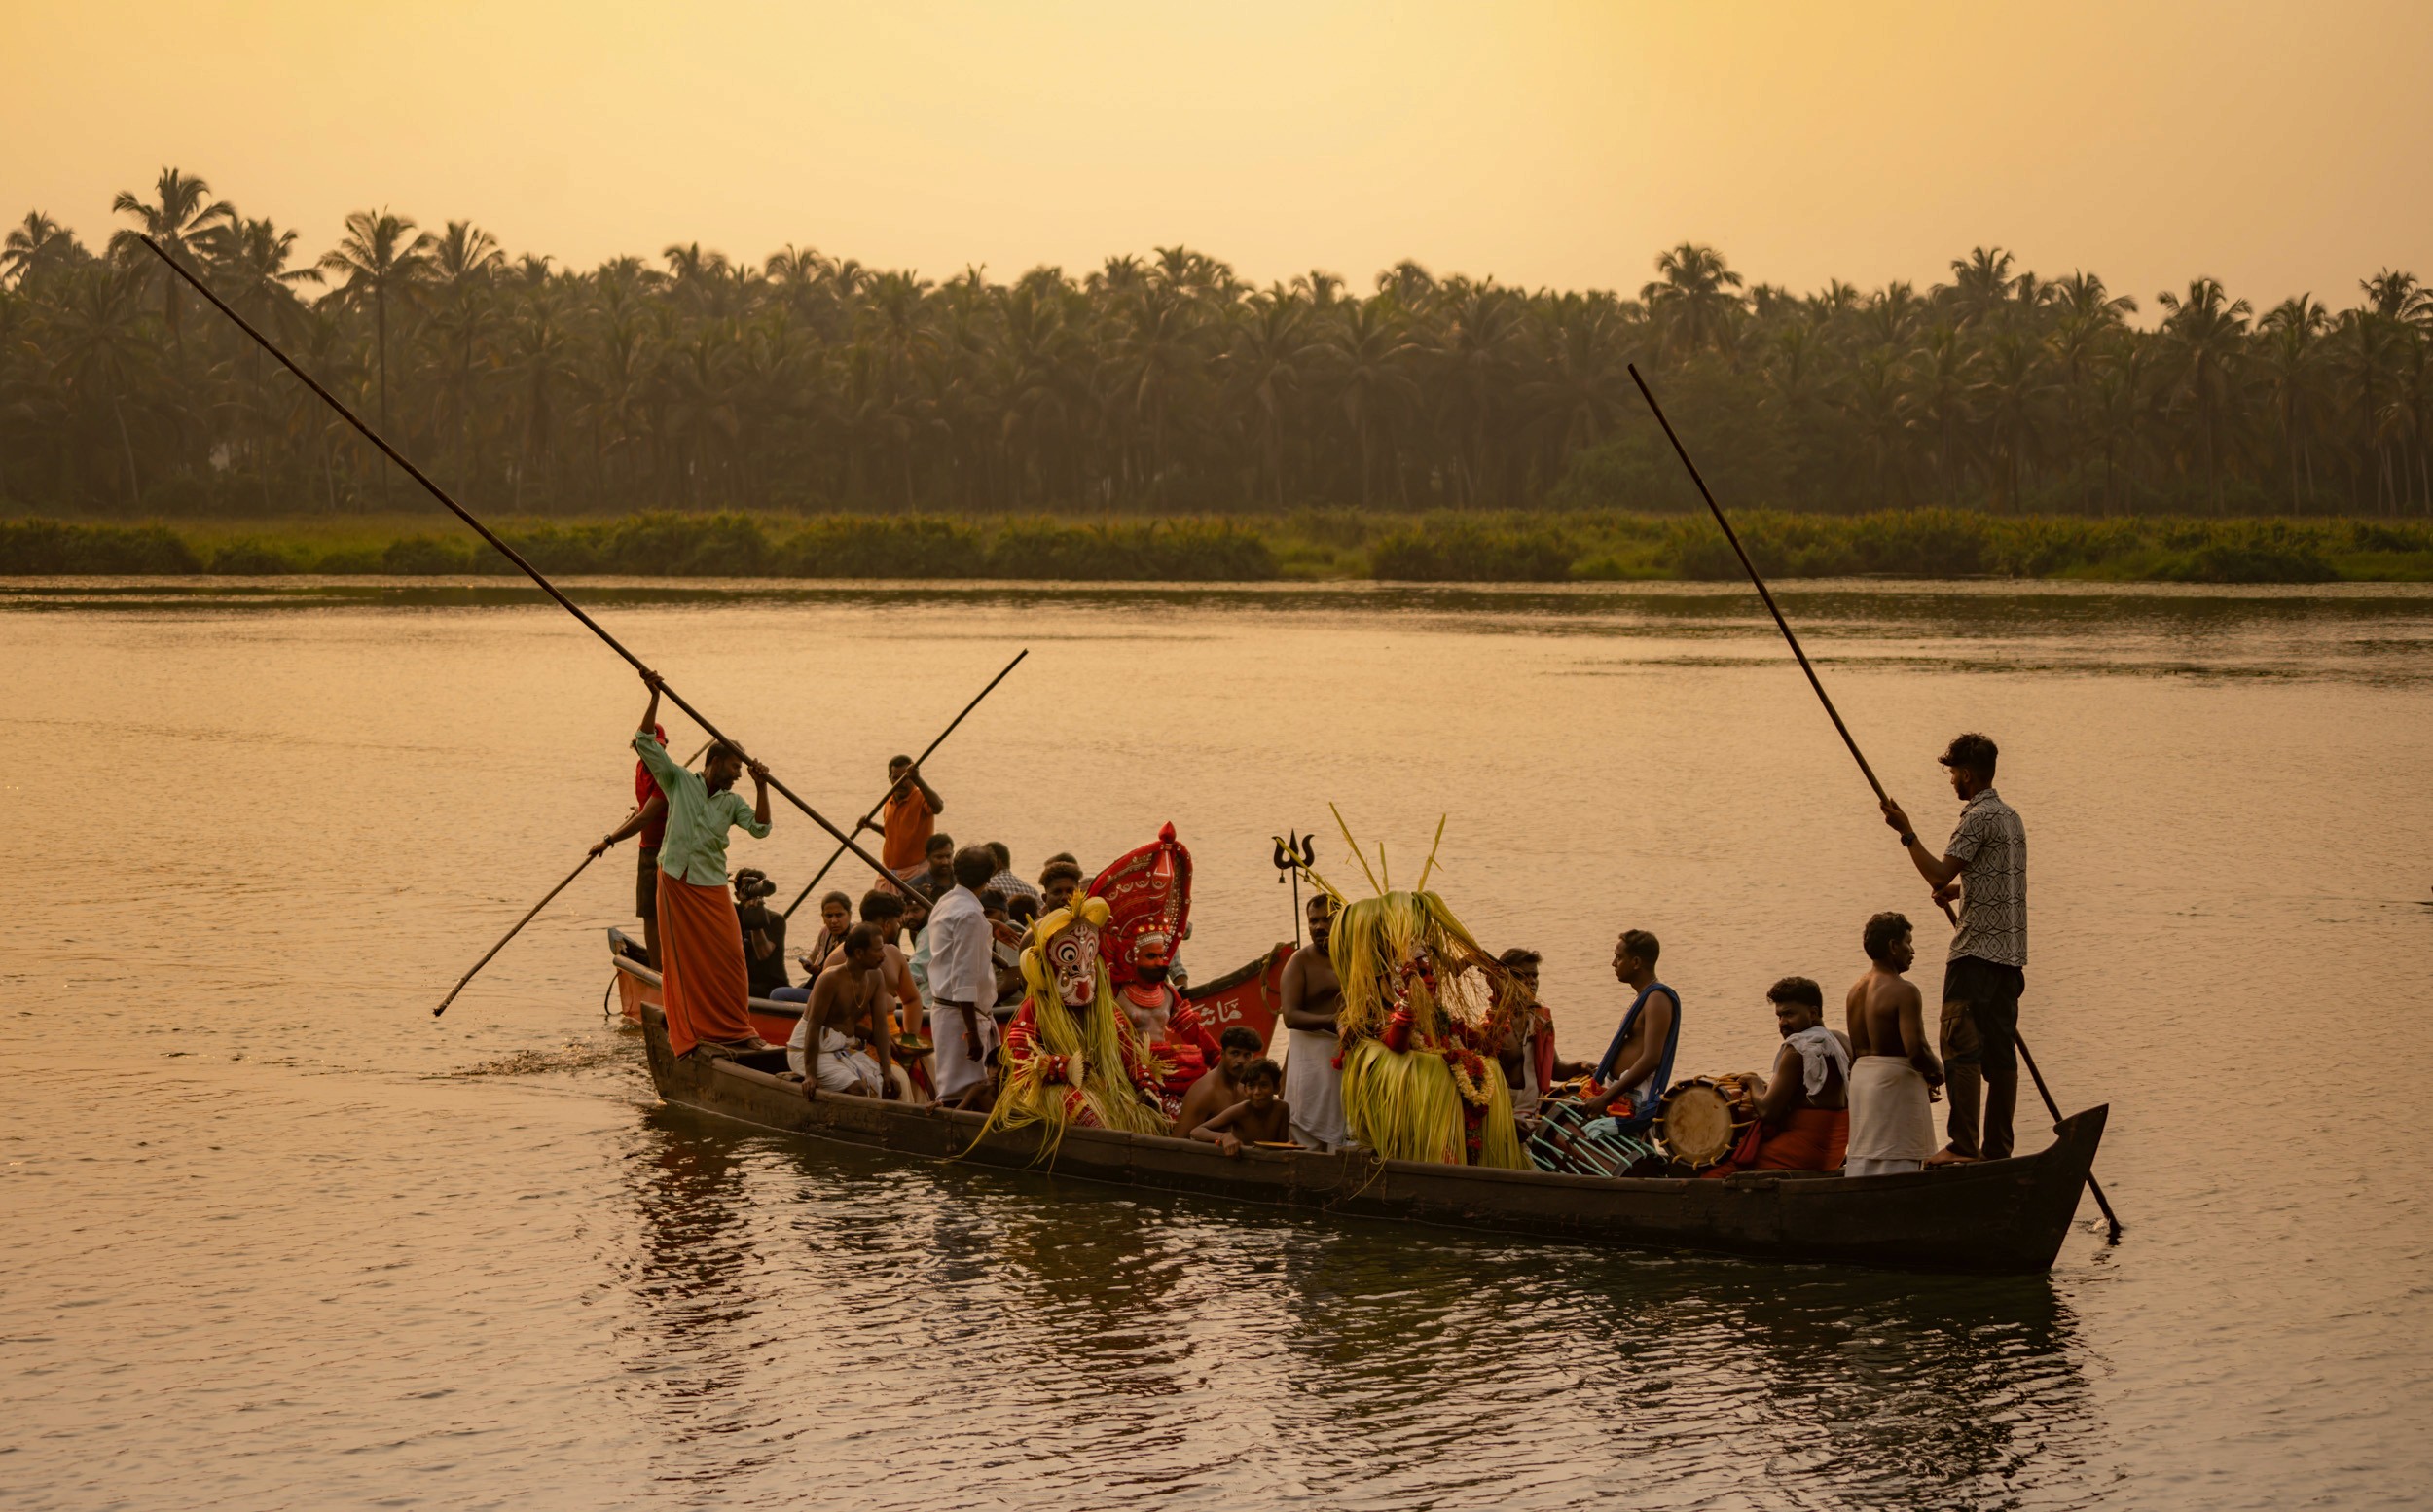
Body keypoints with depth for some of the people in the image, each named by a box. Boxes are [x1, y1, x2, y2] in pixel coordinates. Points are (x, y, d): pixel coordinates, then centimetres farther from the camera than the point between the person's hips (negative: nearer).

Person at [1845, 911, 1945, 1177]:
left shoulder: (1855, 991, 12)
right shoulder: (1903, 991, -14)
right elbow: (1915, 1048, -24)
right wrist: (1937, 1073, -3)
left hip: (1860, 1078, 8)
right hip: (1897, 1081, -8)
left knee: (1862, 1163, 10)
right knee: (1897, 1164, -6)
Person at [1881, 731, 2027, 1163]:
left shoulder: (1978, 818, -12)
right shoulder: (2012, 817, 17)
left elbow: (1939, 874, -17)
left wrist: (1907, 834, -8)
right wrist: (1960, 888, 16)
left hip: (1976, 951, -9)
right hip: (2010, 951, 9)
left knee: (1961, 1047, -8)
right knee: (2001, 1053, 7)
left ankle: (1963, 1145, -13)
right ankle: (1997, 1148, 8)